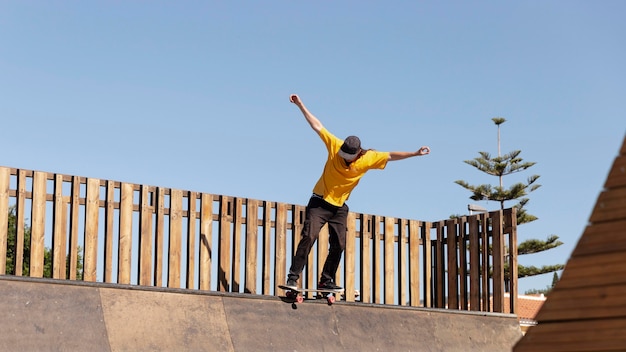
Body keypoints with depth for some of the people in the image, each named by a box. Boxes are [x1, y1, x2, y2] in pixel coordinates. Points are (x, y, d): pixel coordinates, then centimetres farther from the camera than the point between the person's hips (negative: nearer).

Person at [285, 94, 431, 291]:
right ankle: (293, 278, -16)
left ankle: (326, 281, 11)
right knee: (309, 237, -16)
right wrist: (300, 105, -7)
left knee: (338, 245, -1)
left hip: (339, 207, 3)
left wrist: (415, 153, -3)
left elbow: (391, 156, 0)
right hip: (320, 202, -3)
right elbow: (316, 125, -8)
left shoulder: (369, 159, -8)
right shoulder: (335, 145, -12)